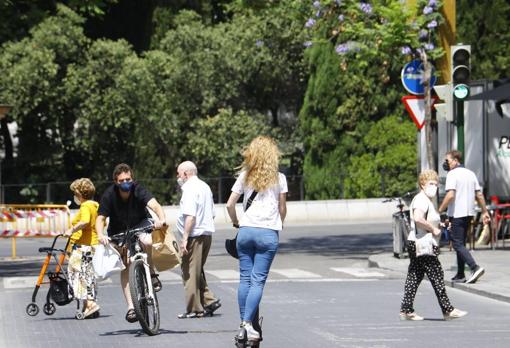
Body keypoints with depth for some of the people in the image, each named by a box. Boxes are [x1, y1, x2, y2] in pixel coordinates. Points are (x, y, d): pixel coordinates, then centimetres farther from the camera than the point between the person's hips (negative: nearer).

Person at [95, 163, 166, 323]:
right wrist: (100, 235, -42)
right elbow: (100, 218, -22)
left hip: (140, 224, -1)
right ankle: (130, 306, -4)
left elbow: (154, 205, -39)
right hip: (118, 229, 1)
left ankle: (151, 274, -10)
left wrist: (161, 219, -60)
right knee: (124, 266, -7)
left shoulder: (138, 190, -24)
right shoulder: (109, 195, -21)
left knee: (147, 242, -35)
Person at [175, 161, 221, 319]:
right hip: (207, 233, 10)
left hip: (195, 235, -10)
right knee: (197, 271, 18)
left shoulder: (190, 189, -13)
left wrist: (185, 238, -21)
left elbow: (190, 216, -21)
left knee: (190, 272, -3)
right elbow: (212, 214, 23)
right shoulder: (205, 187, 18)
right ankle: (209, 301, 10)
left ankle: (194, 309, -1)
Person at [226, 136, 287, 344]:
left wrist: (236, 222, 20)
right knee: (258, 280, -4)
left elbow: (230, 205, 4)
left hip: (246, 231, 2)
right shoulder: (278, 178, 2)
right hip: (268, 232, -2)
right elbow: (282, 208, 7)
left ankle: (243, 324, 8)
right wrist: (279, 225, 24)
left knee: (245, 278, 8)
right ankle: (248, 322, -14)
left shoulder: (245, 176, 7)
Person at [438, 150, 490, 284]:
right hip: (469, 213, 8)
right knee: (461, 243, 15)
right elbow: (479, 195, 13)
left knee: (458, 244, -7)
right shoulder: (471, 174, 13)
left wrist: (439, 211, -16)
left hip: (456, 214, -8)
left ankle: (475, 268, -23)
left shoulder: (452, 174, -11)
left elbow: (450, 195, -21)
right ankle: (460, 275, 15)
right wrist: (485, 212, 17)